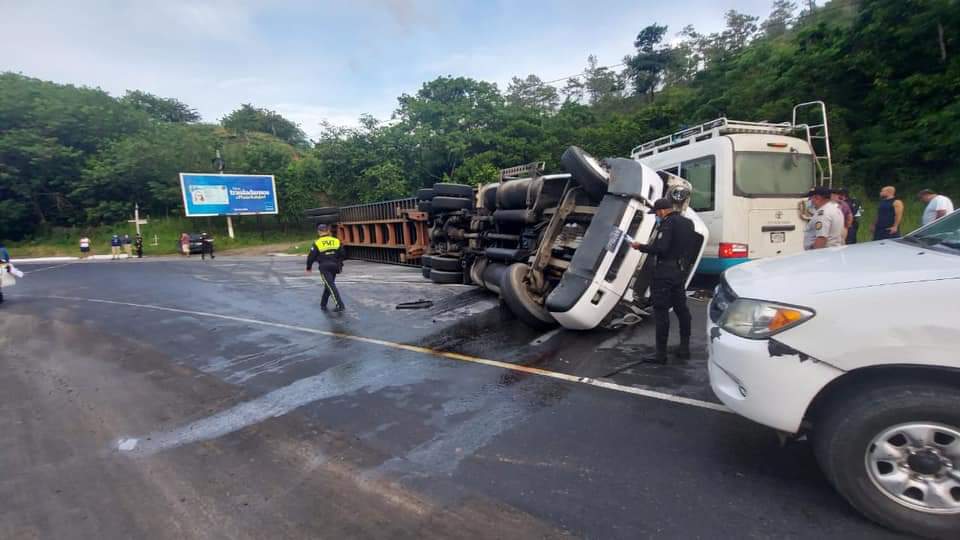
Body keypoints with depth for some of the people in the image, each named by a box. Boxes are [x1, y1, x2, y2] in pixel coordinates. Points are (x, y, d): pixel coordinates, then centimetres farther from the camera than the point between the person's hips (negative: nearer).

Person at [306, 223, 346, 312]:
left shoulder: (317, 243, -5)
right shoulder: (336, 241, 5)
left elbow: (311, 256, -1)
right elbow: (341, 254, 9)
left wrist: (309, 267, 15)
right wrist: (339, 265, 23)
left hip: (324, 267, -4)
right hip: (334, 266, 5)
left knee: (331, 286, -7)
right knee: (328, 285, 19)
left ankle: (340, 305, -16)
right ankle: (323, 304, 29)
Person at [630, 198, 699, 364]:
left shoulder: (668, 223, -15)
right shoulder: (688, 223, 14)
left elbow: (660, 248, -23)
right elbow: (693, 246, 20)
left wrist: (640, 246, -12)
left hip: (665, 271, -9)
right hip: (681, 271, 9)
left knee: (661, 311, -4)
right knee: (681, 308, 16)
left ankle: (661, 354, -1)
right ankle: (684, 348, 25)